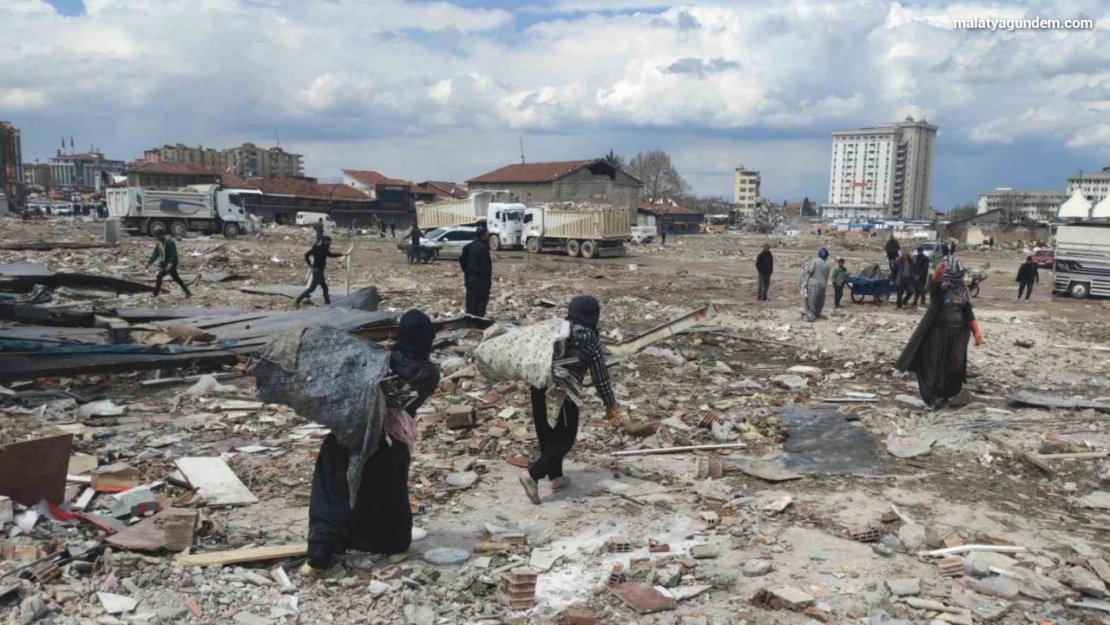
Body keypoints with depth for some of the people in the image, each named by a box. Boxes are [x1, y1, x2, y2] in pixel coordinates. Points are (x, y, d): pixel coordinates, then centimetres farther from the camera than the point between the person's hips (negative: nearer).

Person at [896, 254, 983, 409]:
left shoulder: (963, 290, 6)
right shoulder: (939, 286, -9)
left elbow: (969, 313, 12)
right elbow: (934, 281, -36)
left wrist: (977, 332, 8)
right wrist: (938, 271, -58)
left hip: (958, 334, 4)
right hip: (938, 332, -4)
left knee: (956, 366, 7)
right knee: (936, 366, 0)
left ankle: (953, 393, 26)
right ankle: (935, 396, 12)